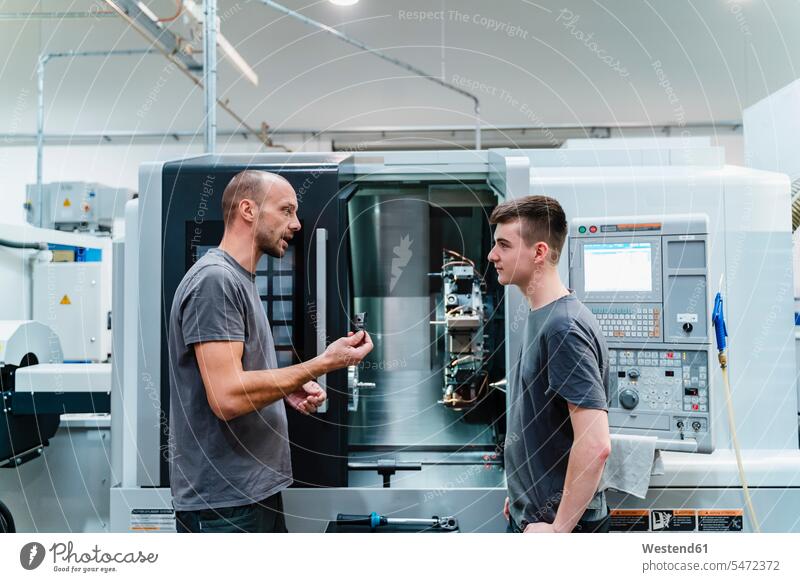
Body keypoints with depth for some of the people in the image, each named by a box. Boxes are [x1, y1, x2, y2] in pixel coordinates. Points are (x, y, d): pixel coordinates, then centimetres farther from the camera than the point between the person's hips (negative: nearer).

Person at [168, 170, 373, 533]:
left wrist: (289, 390, 3)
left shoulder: (239, 279, 14)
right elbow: (228, 396, -25)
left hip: (257, 487, 10)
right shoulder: (215, 279, -17)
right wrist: (324, 363, -18)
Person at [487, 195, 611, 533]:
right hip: (530, 514, 9)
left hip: (558, 522, -9)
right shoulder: (538, 317, 7)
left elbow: (595, 445, -28)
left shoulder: (564, 327, -23)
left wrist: (558, 528, -22)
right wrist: (522, 493, 17)